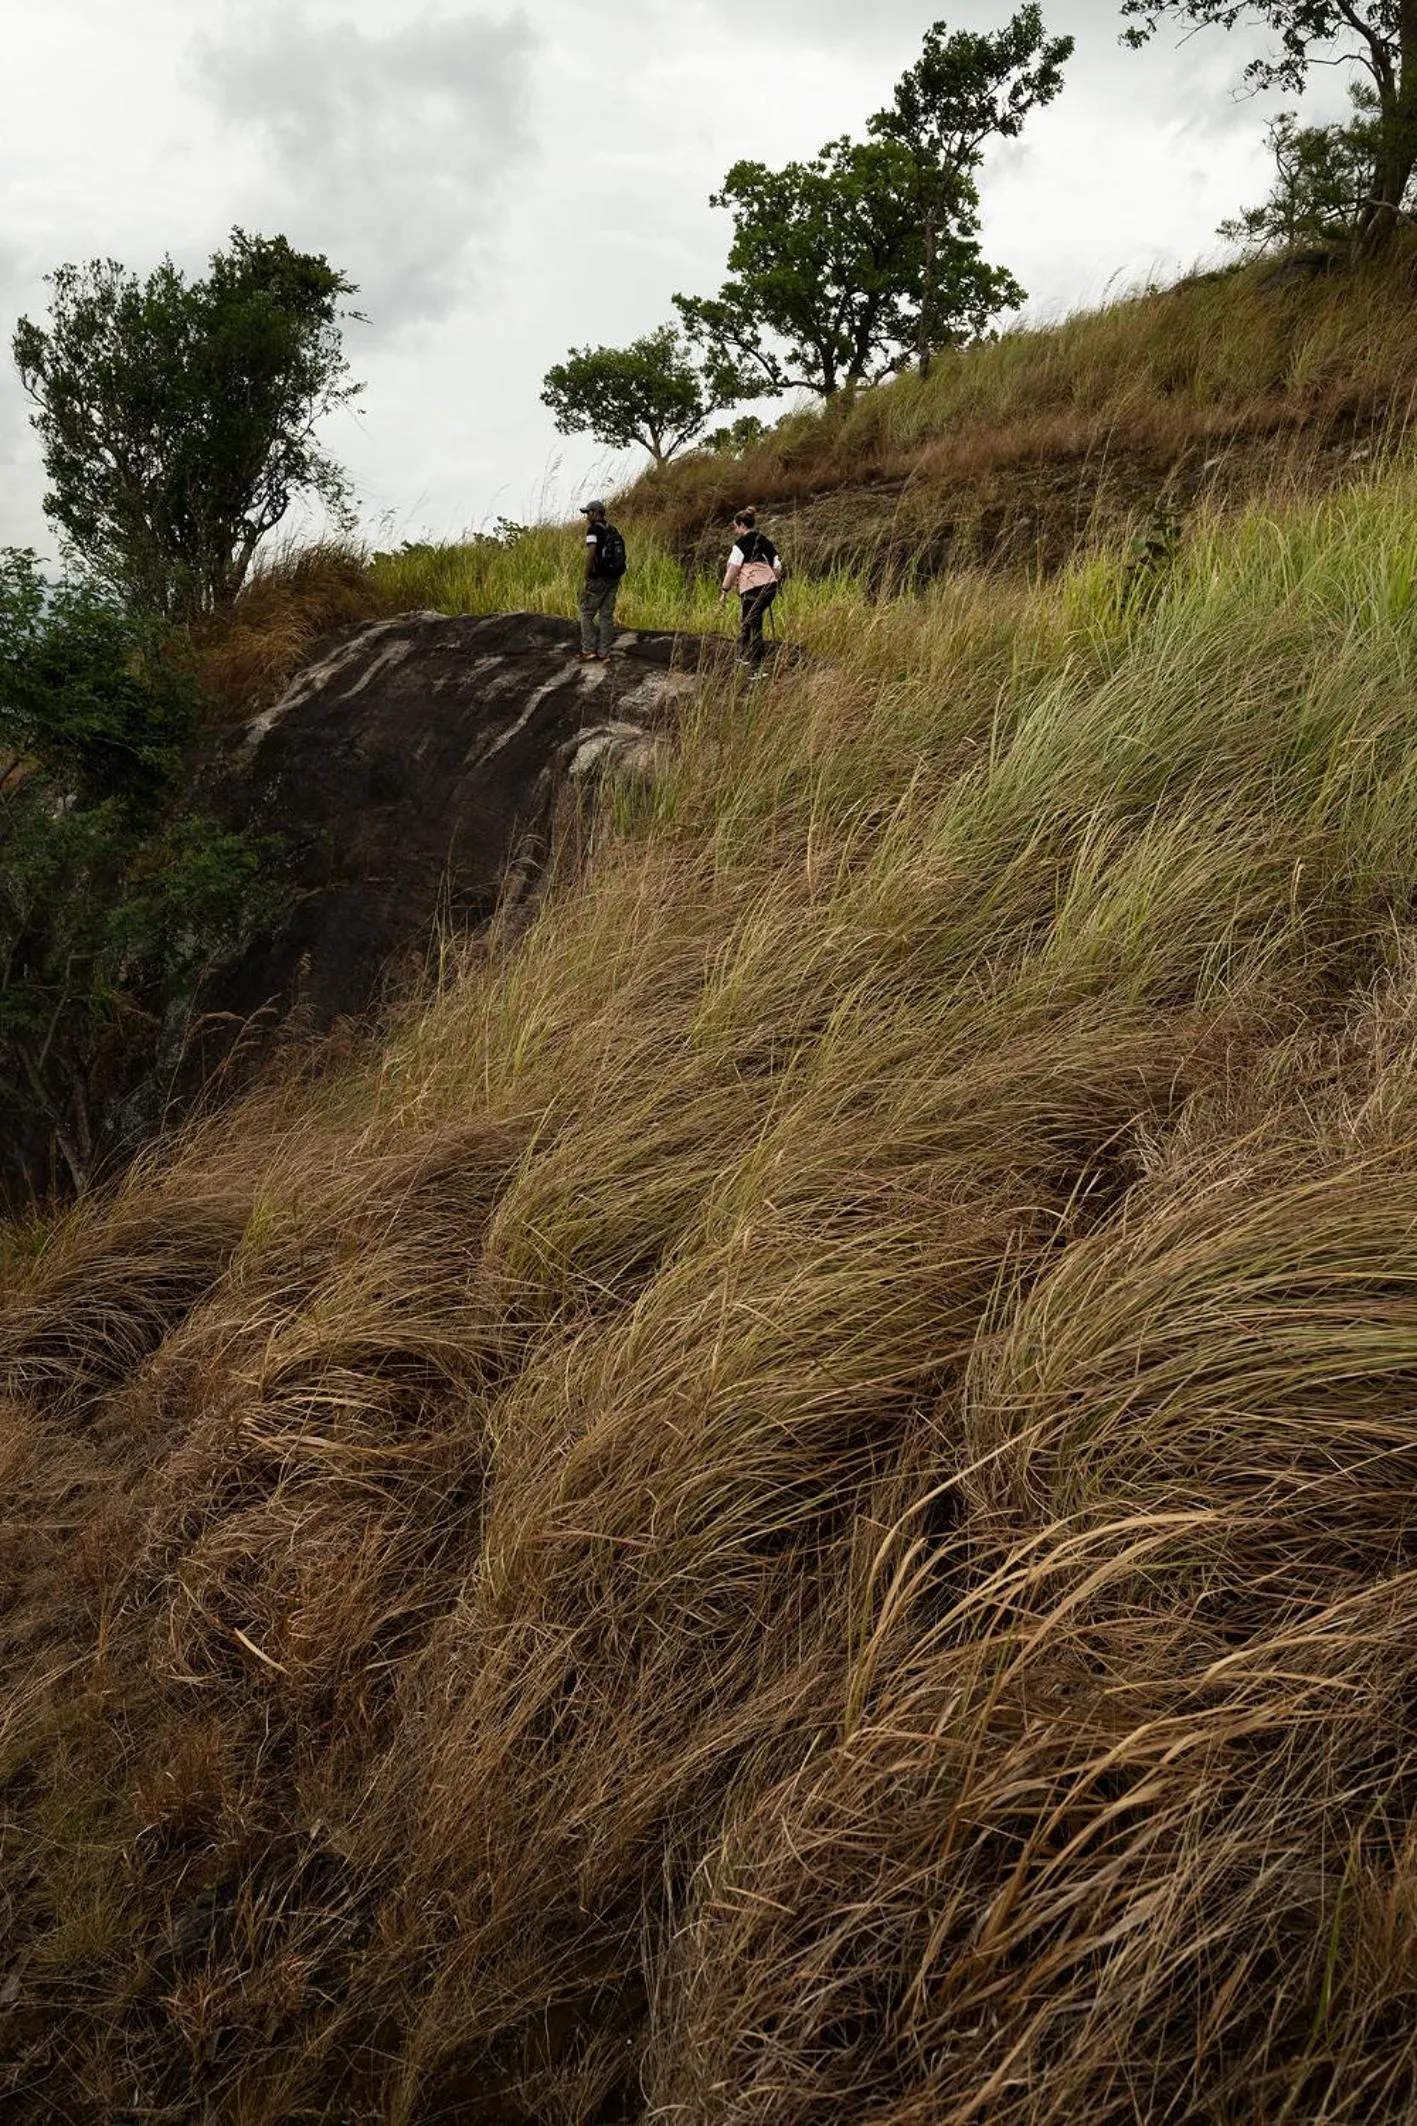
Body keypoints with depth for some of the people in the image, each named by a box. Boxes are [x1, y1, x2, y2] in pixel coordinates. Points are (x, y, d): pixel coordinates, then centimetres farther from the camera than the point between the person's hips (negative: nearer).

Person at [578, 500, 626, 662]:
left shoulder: (593, 530, -10)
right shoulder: (613, 531, 12)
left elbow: (591, 554, -19)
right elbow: (619, 555, 13)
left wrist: (586, 579, -16)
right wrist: (616, 578, 16)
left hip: (598, 579, -7)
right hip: (613, 579, 7)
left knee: (587, 613, 4)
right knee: (606, 615, 8)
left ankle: (588, 650, 1)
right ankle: (604, 653, 7)